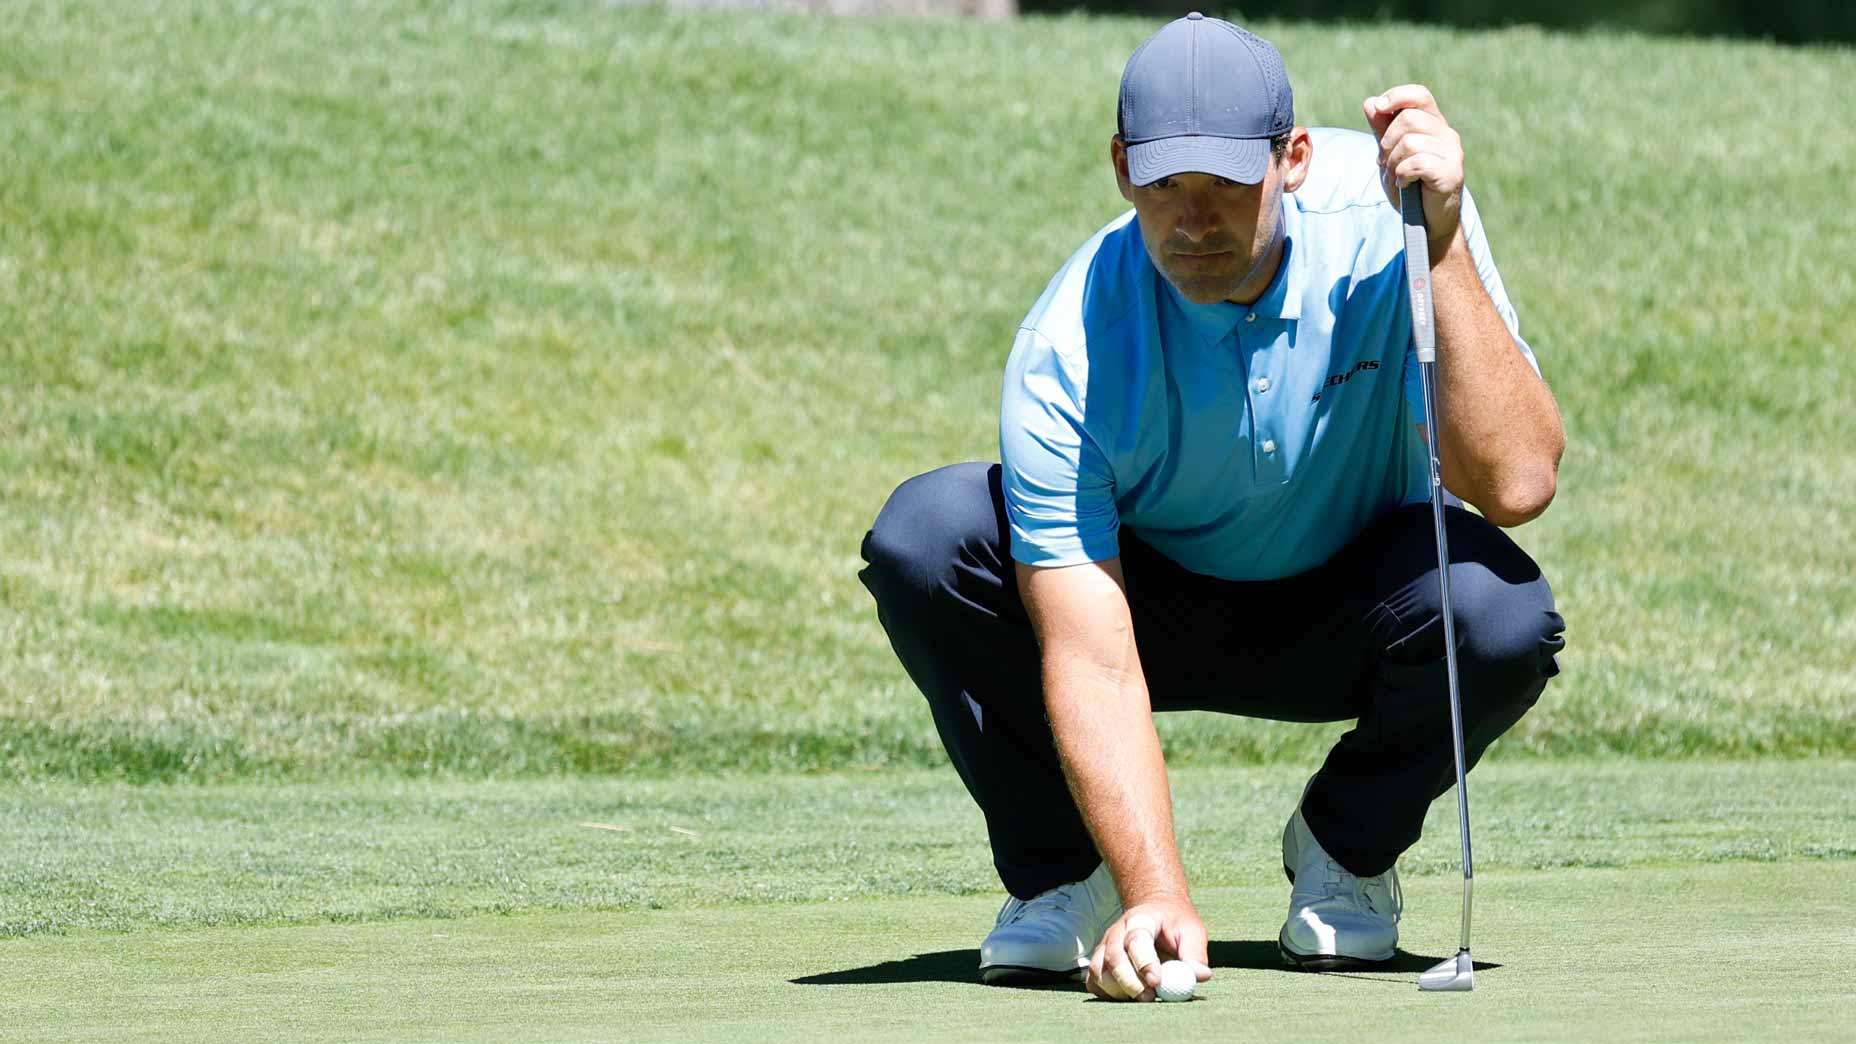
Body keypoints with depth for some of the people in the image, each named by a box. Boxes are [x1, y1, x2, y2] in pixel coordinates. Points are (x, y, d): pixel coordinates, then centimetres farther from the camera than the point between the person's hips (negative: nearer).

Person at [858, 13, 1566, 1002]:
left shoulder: (1383, 211, -27)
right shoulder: (1067, 351, -29)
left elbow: (1515, 484, -36)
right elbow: (1094, 662, -32)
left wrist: (1443, 244, -44)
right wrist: (1158, 897, -44)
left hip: (1344, 611, 1)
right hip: (1149, 598, 0)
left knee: (1499, 610, -34)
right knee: (922, 534, -28)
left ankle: (1346, 846, 0)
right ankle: (1061, 873, -4)